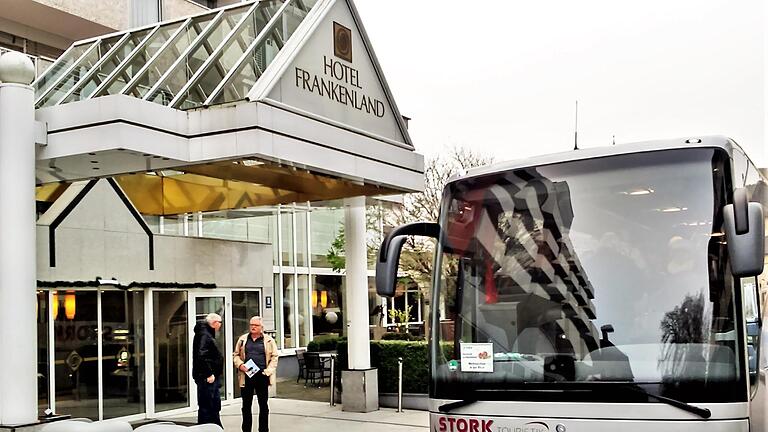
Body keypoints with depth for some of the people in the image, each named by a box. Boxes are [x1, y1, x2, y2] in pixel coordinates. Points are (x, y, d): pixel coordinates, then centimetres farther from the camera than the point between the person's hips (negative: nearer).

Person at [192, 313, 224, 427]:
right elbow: (201, 356, -25)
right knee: (206, 407, -6)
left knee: (215, 405, 18)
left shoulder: (208, 334, 17)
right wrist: (209, 374, -23)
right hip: (206, 378, -11)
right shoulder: (204, 335, -15)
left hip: (211, 377, 11)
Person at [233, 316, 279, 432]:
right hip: (246, 376, 2)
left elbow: (274, 357, 1)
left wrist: (268, 371, -10)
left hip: (262, 376, -2)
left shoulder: (269, 340, 4)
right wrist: (240, 365, -7)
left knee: (263, 405, 7)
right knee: (246, 405, 7)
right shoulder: (243, 339, 10)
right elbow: (236, 355, 12)